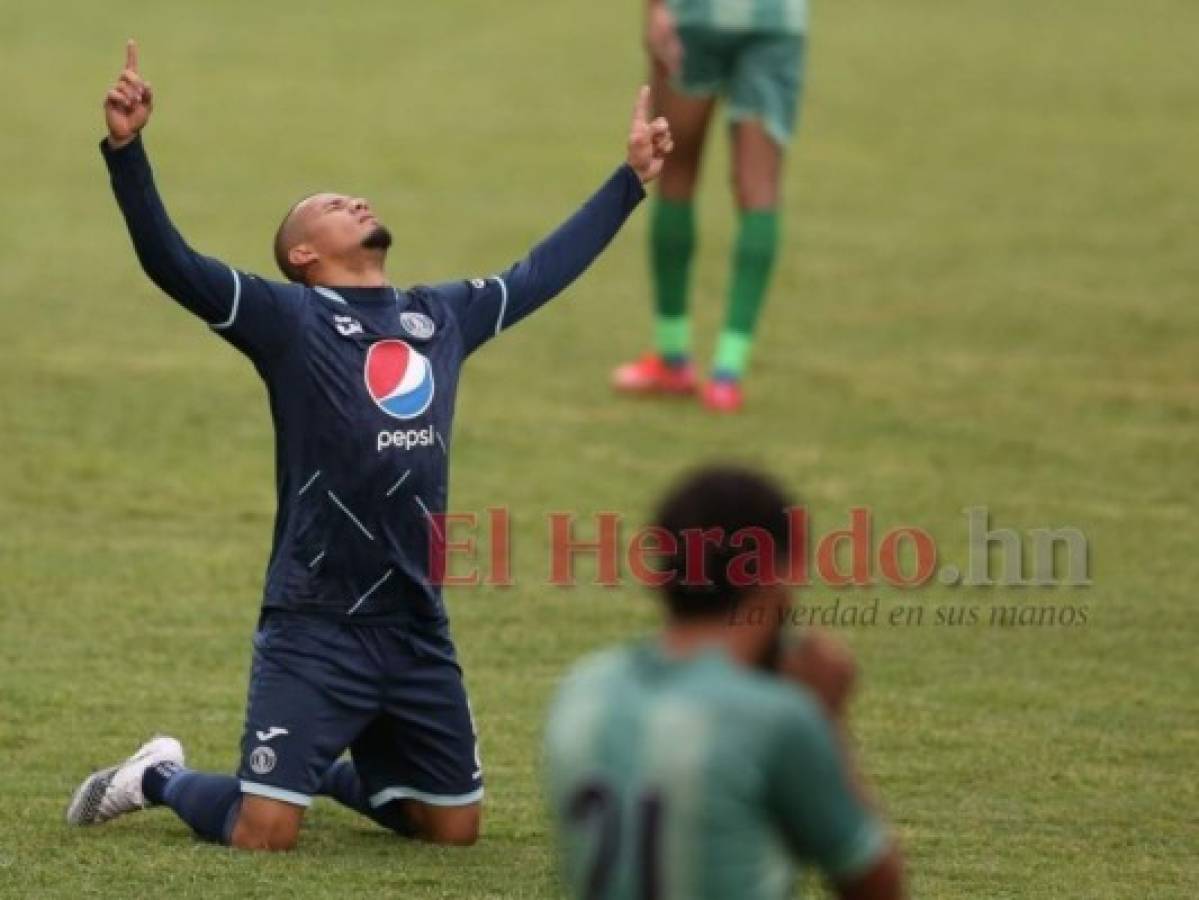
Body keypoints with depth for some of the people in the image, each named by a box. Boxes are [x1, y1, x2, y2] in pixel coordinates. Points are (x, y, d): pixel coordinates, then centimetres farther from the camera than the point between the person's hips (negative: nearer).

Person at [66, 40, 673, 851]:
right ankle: (162, 777, 20)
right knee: (263, 831, -11)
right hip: (315, 625, -6)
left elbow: (546, 268, 28)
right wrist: (126, 146, -29)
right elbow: (170, 261, -15)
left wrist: (633, 177, 33)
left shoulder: (445, 316, 15)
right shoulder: (289, 319, -3)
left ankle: (328, 771, 37)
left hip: (418, 626, 6)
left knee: (455, 827, 12)